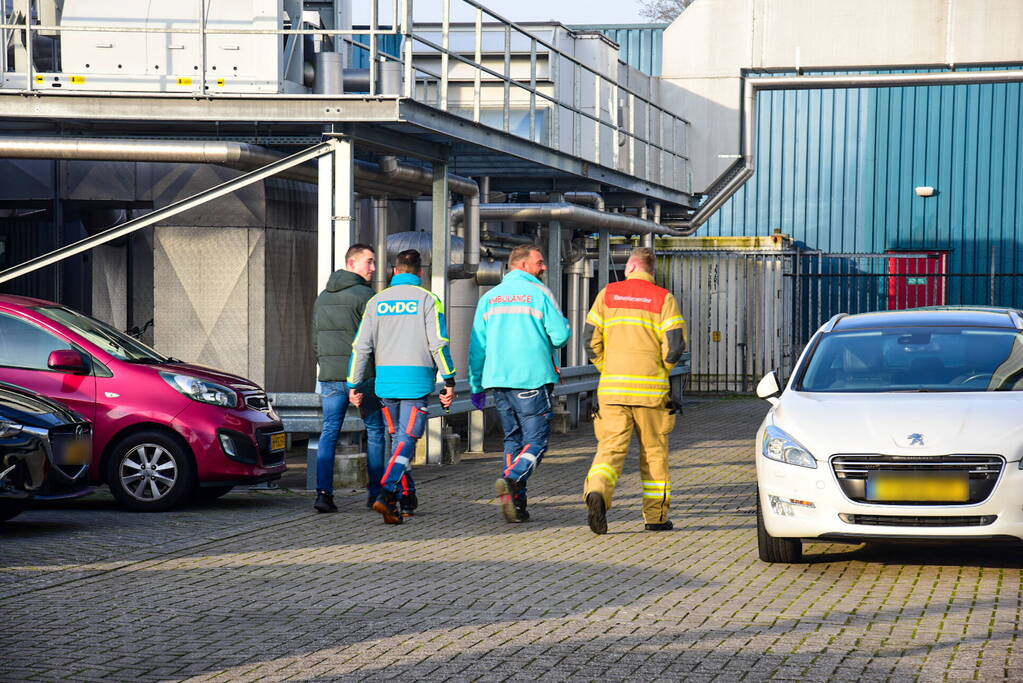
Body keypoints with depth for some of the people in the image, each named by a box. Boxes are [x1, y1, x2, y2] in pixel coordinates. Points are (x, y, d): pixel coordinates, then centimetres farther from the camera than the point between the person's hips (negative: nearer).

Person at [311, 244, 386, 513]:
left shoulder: (322, 297, 14)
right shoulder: (365, 295, -9)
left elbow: (315, 341, 17)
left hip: (330, 377, 5)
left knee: (329, 433, 3)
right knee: (374, 431, 8)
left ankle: (323, 492, -10)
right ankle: (376, 492, 12)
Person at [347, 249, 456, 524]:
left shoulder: (377, 302, 10)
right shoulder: (427, 300, -1)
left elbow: (361, 346, 6)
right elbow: (439, 344, -8)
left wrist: (354, 385, 10)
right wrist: (449, 381, -5)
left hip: (385, 380, 4)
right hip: (418, 379, -4)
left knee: (398, 437, 17)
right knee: (407, 440, -7)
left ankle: (408, 497, 23)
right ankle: (386, 495, -23)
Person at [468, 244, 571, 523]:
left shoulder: (489, 297, 12)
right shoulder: (539, 293, -3)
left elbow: (477, 345, 11)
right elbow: (561, 335, -9)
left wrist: (476, 385, 16)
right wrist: (564, 326, 15)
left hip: (498, 378, 6)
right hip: (532, 379, -6)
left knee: (513, 439, 14)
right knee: (536, 440, -2)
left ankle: (517, 504, 8)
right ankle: (511, 480, -27)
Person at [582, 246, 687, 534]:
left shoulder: (608, 294, 6)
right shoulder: (663, 298, 0)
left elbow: (591, 340, 3)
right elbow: (676, 343, -8)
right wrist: (662, 369, 9)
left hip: (612, 385, 1)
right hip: (650, 387, -1)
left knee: (611, 447, 0)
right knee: (654, 451, 11)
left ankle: (597, 492, -27)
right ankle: (656, 515, 16)